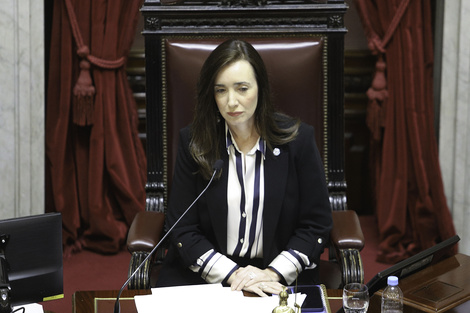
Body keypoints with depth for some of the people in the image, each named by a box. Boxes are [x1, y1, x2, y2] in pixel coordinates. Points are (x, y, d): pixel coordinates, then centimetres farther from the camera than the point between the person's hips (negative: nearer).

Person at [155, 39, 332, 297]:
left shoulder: (298, 138, -1)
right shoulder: (192, 142, 0)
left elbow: (316, 225, 2)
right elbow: (182, 230, 0)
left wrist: (272, 273, -11)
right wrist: (232, 274, -13)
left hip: (280, 278, -1)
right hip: (205, 274, 1)